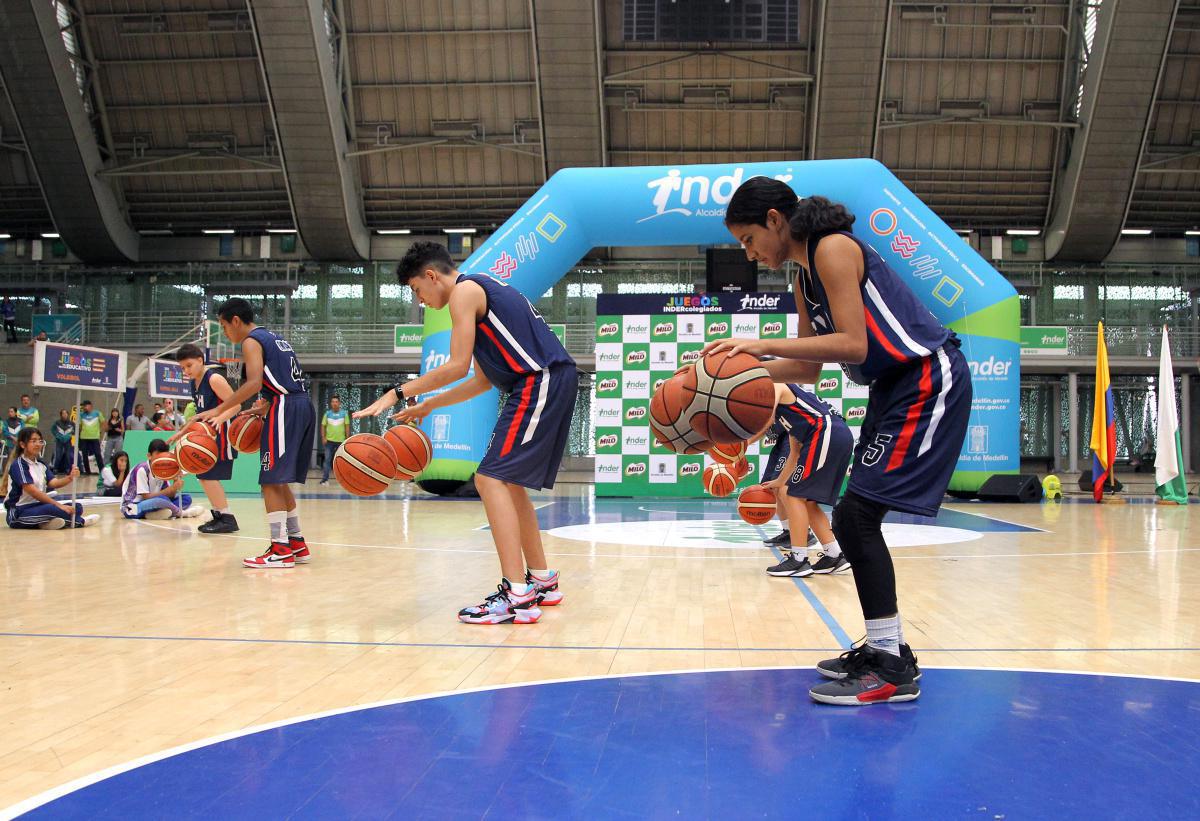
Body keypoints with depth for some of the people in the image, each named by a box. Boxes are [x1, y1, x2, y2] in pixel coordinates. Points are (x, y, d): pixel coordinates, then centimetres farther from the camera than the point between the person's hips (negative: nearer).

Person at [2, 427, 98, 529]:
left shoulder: (41, 464, 12)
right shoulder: (18, 464, -11)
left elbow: (53, 483, -4)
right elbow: (32, 491, -20)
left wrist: (70, 478, -25)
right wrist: (58, 505, -24)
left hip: (37, 506, 8)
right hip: (18, 513, -8)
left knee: (77, 507, -5)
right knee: (53, 509, -34)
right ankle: (80, 521, -8)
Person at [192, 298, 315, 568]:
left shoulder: (251, 342, -3)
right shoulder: (275, 339, 24)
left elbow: (254, 383, -17)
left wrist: (219, 410, -16)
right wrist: (263, 408, 18)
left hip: (285, 409, -9)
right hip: (304, 406, 9)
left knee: (271, 481, -6)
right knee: (279, 480, 16)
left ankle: (281, 550, -6)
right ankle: (297, 545, 19)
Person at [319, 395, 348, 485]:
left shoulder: (344, 413, 1)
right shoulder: (327, 413, 2)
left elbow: (347, 426, 3)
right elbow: (323, 426, 5)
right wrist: (323, 437, -4)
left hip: (341, 440, 0)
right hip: (329, 440, 0)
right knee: (327, 460, -5)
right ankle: (325, 479, -4)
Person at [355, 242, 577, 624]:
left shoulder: (464, 291, -4)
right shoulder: (483, 289, 25)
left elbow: (457, 366, -12)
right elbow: (483, 379, 24)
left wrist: (399, 393, -5)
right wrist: (428, 405, 26)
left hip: (540, 382, -10)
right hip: (554, 382, 10)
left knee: (491, 479, -12)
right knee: (509, 482, 17)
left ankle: (517, 596, -17)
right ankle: (542, 581, 23)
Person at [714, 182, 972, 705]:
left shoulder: (833, 249, -15)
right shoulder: (805, 279, 13)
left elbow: (853, 344, -24)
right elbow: (809, 367, 14)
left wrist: (764, 343, -24)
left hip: (929, 381, -10)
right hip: (895, 389, 10)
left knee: (858, 515, -14)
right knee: (852, 521, 10)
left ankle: (893, 669, -6)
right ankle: (884, 648, 21)